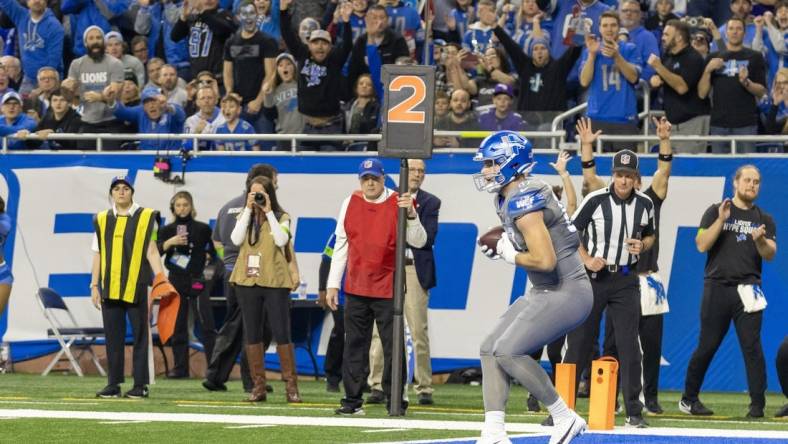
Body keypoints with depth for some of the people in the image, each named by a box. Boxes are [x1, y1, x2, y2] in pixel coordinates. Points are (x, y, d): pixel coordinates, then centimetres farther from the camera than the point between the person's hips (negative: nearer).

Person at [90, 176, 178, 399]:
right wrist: (94, 286, 10)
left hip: (136, 286, -3)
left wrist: (160, 278, -13)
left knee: (140, 336, -1)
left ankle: (140, 384, 3)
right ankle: (114, 384, 9)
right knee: (113, 336, 4)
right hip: (110, 287, 3)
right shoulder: (102, 220, 12)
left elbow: (151, 250, -1)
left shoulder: (146, 218, 3)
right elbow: (98, 254, 14)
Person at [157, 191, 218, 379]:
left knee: (206, 324, -10)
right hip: (176, 282, 2)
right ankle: (180, 367, 10)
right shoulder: (167, 230, 9)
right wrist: (170, 242, -20)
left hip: (197, 282, -2)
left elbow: (213, 252, 14)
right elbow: (156, 251, -6)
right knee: (178, 326, 4)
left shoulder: (202, 229, 6)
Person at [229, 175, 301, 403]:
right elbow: (236, 239, -7)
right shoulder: (245, 218, 10)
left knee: (282, 334, -5)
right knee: (252, 335, 4)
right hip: (248, 281, 3)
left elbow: (281, 240, -16)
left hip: (274, 282, -3)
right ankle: (258, 386, 8)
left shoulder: (281, 218, 2)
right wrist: (248, 210, -9)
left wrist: (268, 212, -13)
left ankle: (291, 385, 0)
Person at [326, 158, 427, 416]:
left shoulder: (398, 204, -3)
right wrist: (332, 285, 9)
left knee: (393, 346, -3)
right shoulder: (350, 204, 6)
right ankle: (352, 401, 12)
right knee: (354, 346, 6)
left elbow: (419, 242, -10)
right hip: (356, 288, 3)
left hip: (388, 287, -3)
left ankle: (395, 402, 2)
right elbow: (341, 246, 11)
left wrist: (411, 214, -27)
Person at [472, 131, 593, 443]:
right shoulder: (507, 198, 10)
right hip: (542, 292, 11)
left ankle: (565, 418, -5)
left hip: (567, 293, -11)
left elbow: (545, 260, -27)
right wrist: (499, 245, 7)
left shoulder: (523, 201, -21)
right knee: (489, 349, 6)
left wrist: (510, 255, -11)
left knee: (507, 351, -17)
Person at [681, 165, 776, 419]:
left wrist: (761, 240, -18)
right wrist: (721, 221, -15)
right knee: (707, 346, 0)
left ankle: (757, 405, -6)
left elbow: (770, 255, 3)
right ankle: (689, 399, 13)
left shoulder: (765, 220, 14)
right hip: (717, 287, -1)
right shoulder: (716, 212, 8)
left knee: (752, 346, -7)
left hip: (747, 290, 1)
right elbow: (702, 245, -3)